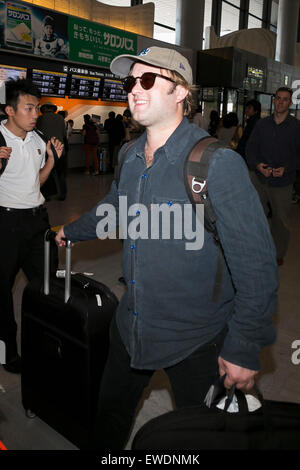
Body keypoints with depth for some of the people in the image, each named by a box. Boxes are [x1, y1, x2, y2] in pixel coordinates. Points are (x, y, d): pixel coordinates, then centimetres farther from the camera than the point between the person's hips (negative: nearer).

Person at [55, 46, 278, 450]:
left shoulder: (218, 163, -21)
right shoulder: (129, 156, 1)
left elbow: (256, 265, -20)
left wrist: (245, 349, -17)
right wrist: (72, 231, 35)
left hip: (197, 341, -6)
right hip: (131, 327, 6)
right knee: (110, 417, 25)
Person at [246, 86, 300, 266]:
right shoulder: (262, 124, 8)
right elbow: (250, 148, 8)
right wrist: (257, 165, -11)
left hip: (282, 183, -2)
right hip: (260, 179, 2)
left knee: (281, 220, 6)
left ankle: (279, 254, 23)